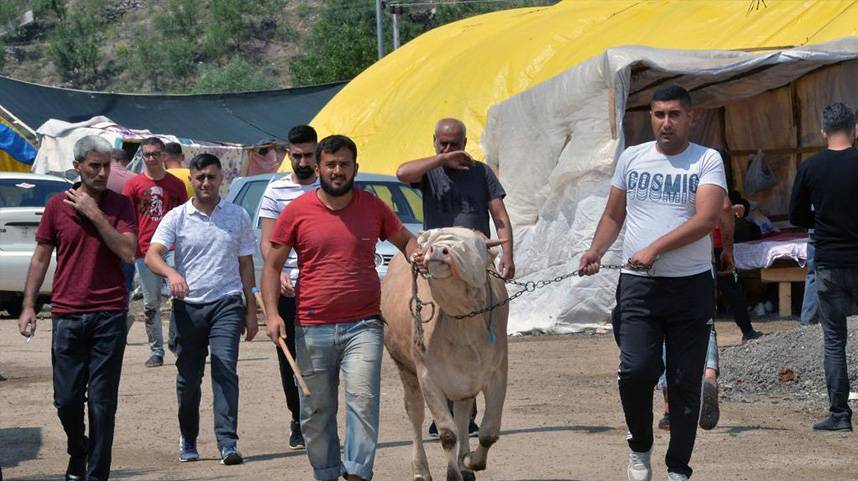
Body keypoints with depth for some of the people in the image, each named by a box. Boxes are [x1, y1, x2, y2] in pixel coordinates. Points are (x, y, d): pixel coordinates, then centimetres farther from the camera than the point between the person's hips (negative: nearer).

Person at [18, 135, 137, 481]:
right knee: (66, 399, 2)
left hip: (109, 315, -1)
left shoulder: (119, 205, 3)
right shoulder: (57, 206, 5)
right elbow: (41, 258, 10)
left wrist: (94, 213, -13)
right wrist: (28, 306, 4)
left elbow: (128, 252, -10)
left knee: (102, 401, -1)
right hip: (67, 315, 1)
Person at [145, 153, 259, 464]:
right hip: (188, 306, 1)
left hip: (226, 302, -1)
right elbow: (152, 255, -9)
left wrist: (250, 311, 10)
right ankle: (188, 441, 24)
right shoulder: (177, 217, 4)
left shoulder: (237, 217, 8)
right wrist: (171, 273, -31)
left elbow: (246, 266, 13)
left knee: (225, 369, -15)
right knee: (188, 378, 7)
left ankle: (227, 443, -19)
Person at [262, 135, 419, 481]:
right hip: (312, 328, 1)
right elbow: (272, 265, 7)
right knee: (316, 410, 7)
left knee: (363, 399, -15)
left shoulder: (374, 208, 6)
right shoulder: (297, 212, 3)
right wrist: (272, 314, -5)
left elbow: (405, 240, 22)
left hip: (363, 325, 0)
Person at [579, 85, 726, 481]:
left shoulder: (707, 161, 0)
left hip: (692, 285, -1)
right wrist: (596, 250, 0)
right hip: (638, 285, 1)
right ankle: (639, 447, 10)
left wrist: (655, 248, -21)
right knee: (636, 370, -15)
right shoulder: (632, 158, 10)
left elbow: (706, 219, -14)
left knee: (685, 381, 3)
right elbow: (614, 215, 19)